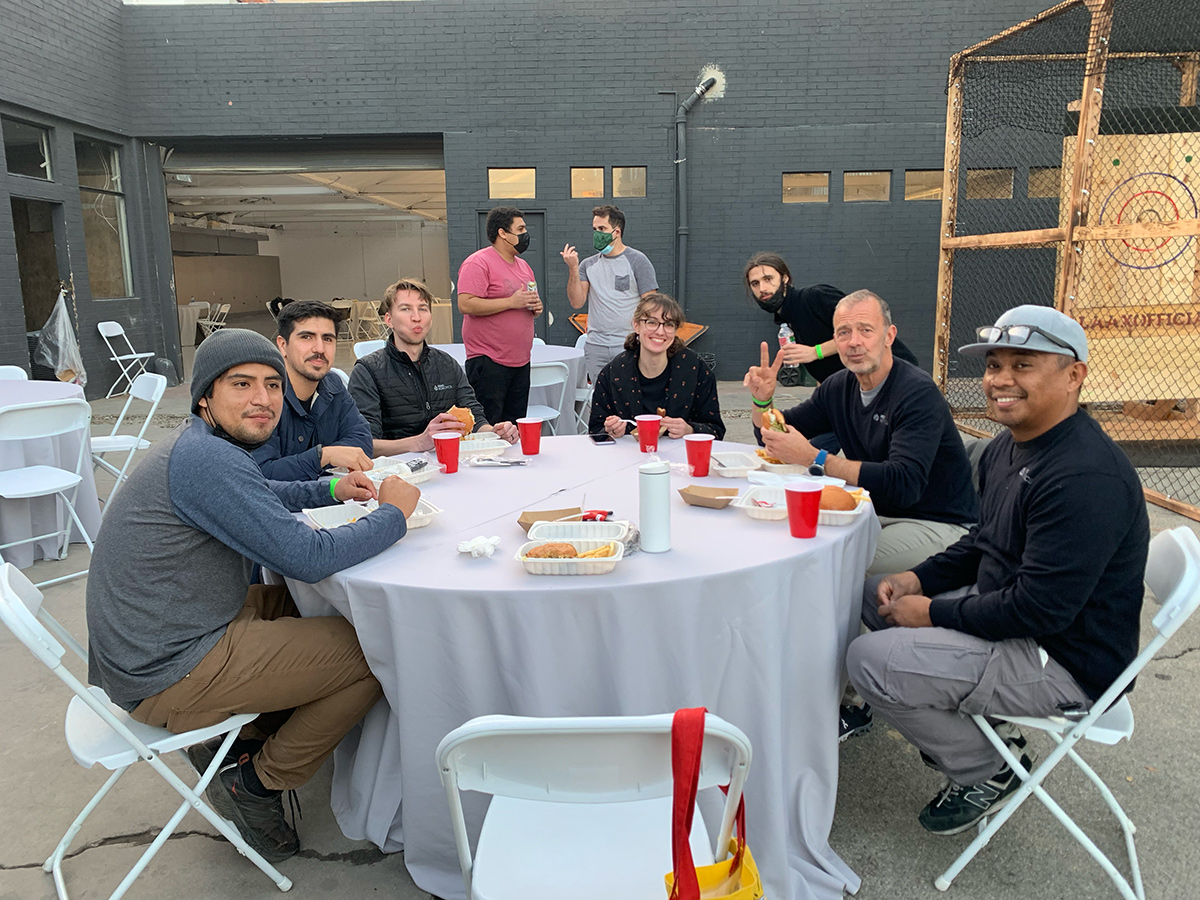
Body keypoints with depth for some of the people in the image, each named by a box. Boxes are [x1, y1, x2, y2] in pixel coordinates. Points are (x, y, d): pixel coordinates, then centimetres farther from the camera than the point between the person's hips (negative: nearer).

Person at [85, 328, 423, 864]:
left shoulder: (200, 445, 8)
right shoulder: (206, 458, -24)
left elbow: (259, 497, 28)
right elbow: (307, 557, -27)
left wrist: (330, 490, 10)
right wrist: (394, 513, -12)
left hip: (145, 649, 10)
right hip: (169, 676, -10)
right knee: (372, 653, -9)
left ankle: (234, 739, 21)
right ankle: (257, 783, 8)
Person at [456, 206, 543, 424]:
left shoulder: (523, 266, 18)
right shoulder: (478, 263, -9)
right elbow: (466, 304, -20)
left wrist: (536, 308, 5)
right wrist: (512, 302, -19)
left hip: (521, 362, 8)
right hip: (488, 363, -8)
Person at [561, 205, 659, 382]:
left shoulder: (637, 260, 0)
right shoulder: (588, 265, 12)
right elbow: (577, 303, 2)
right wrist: (573, 269, -9)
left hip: (628, 346, -4)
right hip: (595, 347, 4)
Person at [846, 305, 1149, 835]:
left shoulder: (1087, 477, -27)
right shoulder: (1008, 447, 5)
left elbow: (1039, 609, -28)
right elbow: (983, 545, 17)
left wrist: (934, 612, -17)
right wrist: (917, 581, 1)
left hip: (1066, 662, -10)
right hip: (1005, 609, 10)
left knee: (871, 660, -20)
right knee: (876, 594, 14)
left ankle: (988, 774, 5)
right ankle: (975, 727, 17)